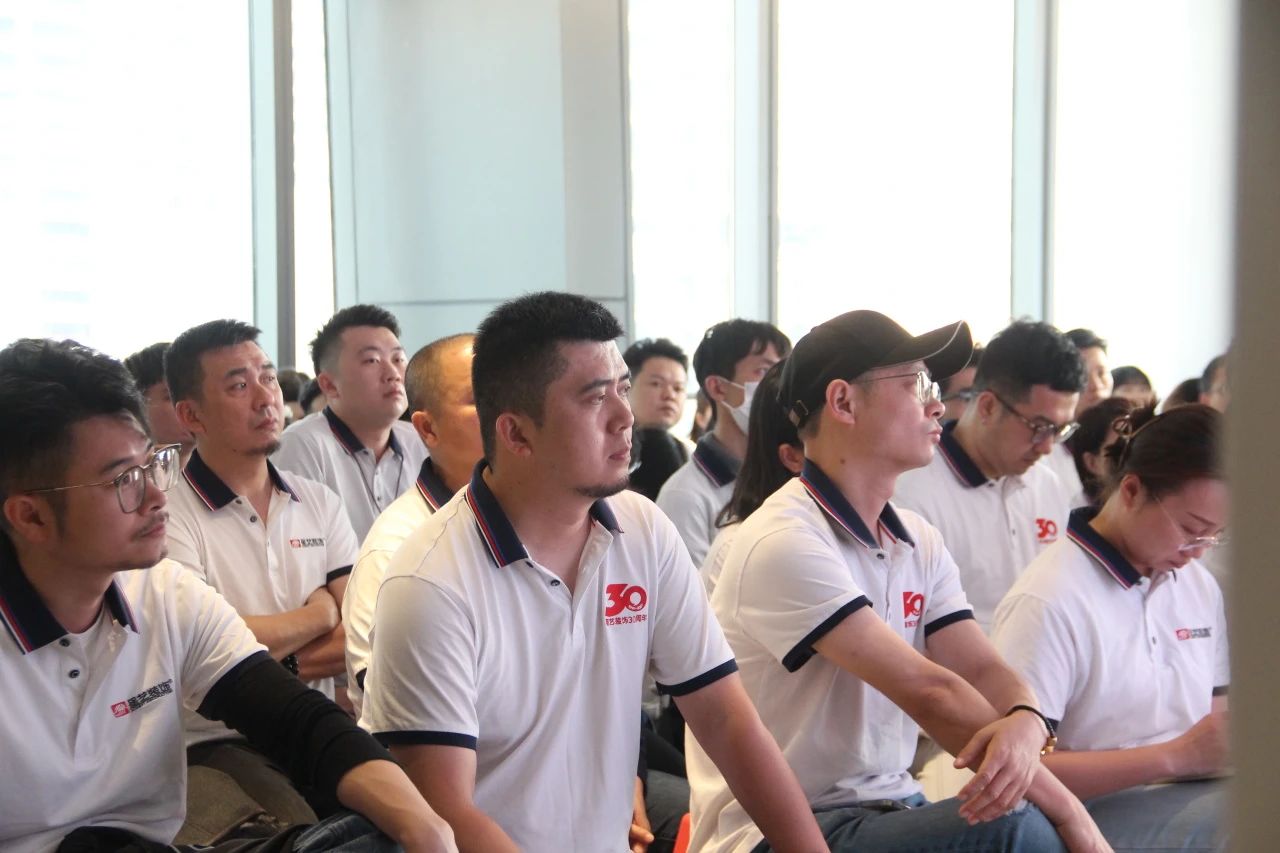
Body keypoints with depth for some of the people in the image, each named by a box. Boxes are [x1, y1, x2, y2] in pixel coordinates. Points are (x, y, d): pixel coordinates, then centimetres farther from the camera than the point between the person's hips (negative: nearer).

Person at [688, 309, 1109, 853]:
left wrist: (1025, 725, -25)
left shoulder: (919, 542, 9)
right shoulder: (786, 544, -18)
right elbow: (928, 691, -22)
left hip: (889, 808, 8)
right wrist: (1065, 808, -21)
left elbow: (981, 670, -1)